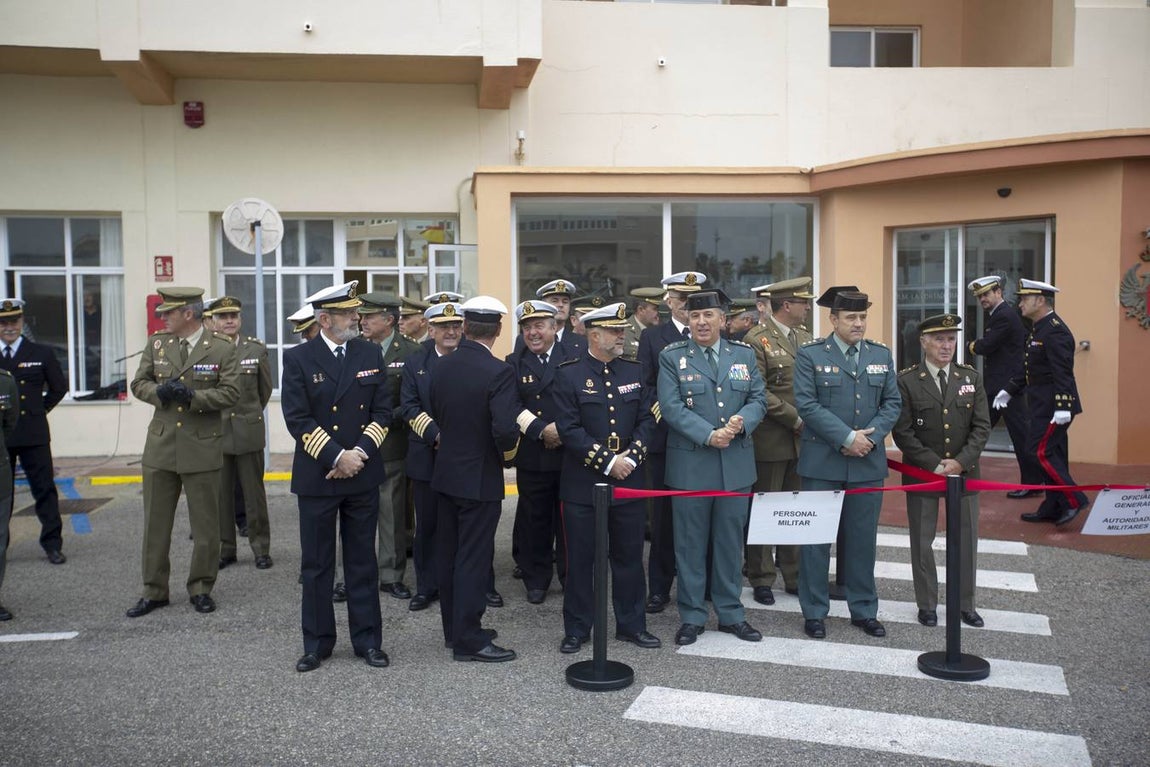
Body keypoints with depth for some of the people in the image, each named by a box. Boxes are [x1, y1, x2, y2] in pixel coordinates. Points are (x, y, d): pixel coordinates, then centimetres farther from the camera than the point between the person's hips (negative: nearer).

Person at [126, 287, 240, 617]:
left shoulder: (222, 348, -5)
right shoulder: (156, 343, 6)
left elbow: (230, 393, -9)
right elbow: (139, 383, 9)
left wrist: (193, 397, -21)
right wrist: (159, 392, -12)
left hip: (202, 448, -3)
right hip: (160, 445, 4)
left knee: (205, 525, 5)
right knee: (156, 522, 10)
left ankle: (201, 588, 20)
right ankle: (154, 591, 23)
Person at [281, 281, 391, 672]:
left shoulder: (370, 354, 4)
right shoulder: (298, 358, -4)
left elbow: (382, 411, 2)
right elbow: (297, 419, -10)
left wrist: (360, 453, -11)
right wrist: (336, 457, -17)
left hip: (363, 475, 2)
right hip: (317, 476, -2)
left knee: (362, 561, 10)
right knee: (316, 564, 8)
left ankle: (367, 639, 19)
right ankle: (317, 642, 21)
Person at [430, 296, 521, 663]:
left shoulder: (442, 366, 1)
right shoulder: (498, 371, -19)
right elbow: (505, 429, -27)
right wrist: (507, 453, -7)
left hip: (446, 473, 7)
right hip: (480, 477, -7)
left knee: (450, 555, 15)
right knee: (474, 559, 1)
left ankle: (454, 628, 28)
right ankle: (469, 640, 8)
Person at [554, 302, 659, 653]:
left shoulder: (633, 371, 8)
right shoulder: (569, 374, -6)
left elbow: (647, 418, 6)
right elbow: (569, 429, -13)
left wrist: (632, 456, -9)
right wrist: (607, 462, -16)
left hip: (629, 479, 4)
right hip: (582, 483, -4)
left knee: (629, 555, 12)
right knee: (580, 558, 6)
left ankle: (632, 624, 25)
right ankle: (577, 628, 18)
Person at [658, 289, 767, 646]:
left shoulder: (744, 355, 9)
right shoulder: (672, 357, -1)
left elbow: (758, 399, 6)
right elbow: (671, 407, -10)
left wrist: (741, 422, -16)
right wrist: (709, 435, -20)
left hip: (736, 465, 3)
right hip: (690, 465, -3)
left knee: (731, 542, 11)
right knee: (690, 543, 5)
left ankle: (730, 613, 24)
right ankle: (692, 617, 17)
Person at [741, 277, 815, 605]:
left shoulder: (805, 338, 13)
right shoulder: (756, 340, -9)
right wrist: (796, 420, -14)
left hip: (802, 441, 6)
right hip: (770, 441, -6)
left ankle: (794, 575, 22)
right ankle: (761, 580, 15)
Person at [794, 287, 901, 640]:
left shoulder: (881, 354, 9)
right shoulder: (810, 354, -4)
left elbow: (893, 402, 7)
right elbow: (806, 404, -12)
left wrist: (871, 436, -9)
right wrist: (847, 438, -17)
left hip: (868, 462, 4)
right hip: (822, 462, -3)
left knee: (863, 538, 11)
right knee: (816, 538, 4)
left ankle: (864, 610, 24)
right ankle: (814, 611, 15)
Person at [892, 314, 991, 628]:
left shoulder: (971, 378, 5)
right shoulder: (907, 381, -6)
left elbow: (982, 426, 1)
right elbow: (902, 432, -9)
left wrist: (960, 462, -12)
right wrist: (934, 465, -15)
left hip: (964, 470, 3)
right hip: (922, 473, -3)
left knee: (966, 540, 9)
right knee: (922, 541, 6)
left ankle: (966, 604, 24)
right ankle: (927, 604, 20)